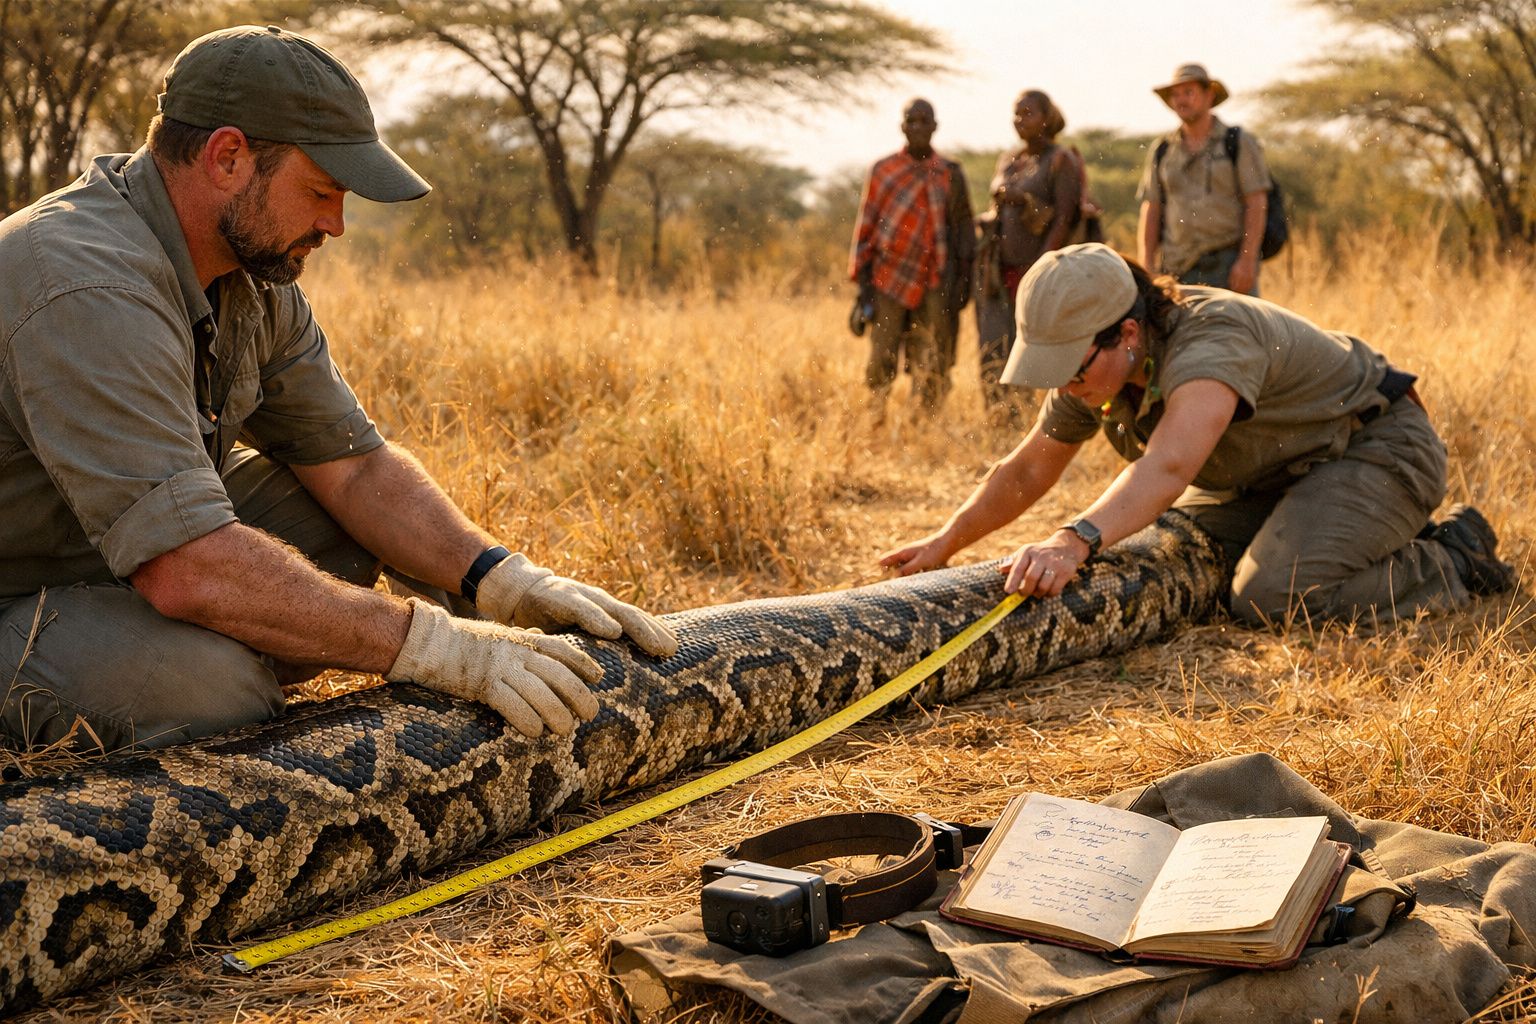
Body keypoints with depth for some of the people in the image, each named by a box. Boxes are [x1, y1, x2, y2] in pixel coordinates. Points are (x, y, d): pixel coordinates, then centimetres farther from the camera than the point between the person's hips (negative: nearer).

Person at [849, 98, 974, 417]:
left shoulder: (951, 174, 7)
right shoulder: (882, 171, 5)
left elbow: (964, 231, 8)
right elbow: (866, 228, 5)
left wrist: (962, 282, 1)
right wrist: (863, 283, 0)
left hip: (935, 285, 1)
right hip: (890, 281, -1)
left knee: (933, 367, 1)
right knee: (881, 364, -5)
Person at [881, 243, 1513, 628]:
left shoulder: (1212, 340, -36)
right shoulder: (1092, 367, -9)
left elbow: (1168, 466, -54)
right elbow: (1027, 472, 3)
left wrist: (1076, 540, -68)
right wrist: (944, 544, -5)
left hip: (1377, 448, -9)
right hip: (1276, 470, 9)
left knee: (1273, 599, -28)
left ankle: (1453, 562, -2)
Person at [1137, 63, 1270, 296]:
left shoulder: (1240, 143, 1)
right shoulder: (1161, 151, 11)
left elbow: (1257, 204, -5)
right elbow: (1150, 212, 8)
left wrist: (1247, 261, -14)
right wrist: (1146, 270, 0)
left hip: (1230, 266, -3)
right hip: (1178, 269, 3)